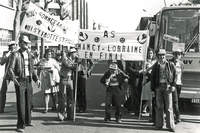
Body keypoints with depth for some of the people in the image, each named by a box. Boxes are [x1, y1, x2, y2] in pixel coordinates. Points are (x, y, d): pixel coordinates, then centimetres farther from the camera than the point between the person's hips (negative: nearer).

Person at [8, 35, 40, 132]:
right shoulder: (15, 55, -8)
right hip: (19, 81, -6)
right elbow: (10, 69, -15)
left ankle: (27, 121, 28)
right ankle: (20, 125, -4)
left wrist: (36, 79, 5)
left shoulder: (29, 55, 11)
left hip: (28, 81, 6)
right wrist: (13, 78, -33)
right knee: (21, 103, -8)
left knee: (28, 102, 12)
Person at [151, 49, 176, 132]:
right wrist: (153, 88, 5)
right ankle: (159, 124, 13)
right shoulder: (155, 66, 10)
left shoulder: (170, 65, 6)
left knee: (169, 106, -2)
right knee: (159, 106, 5)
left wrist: (173, 85, -5)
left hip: (167, 86, -1)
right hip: (158, 87, 2)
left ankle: (170, 125, 4)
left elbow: (175, 75, 5)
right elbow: (152, 77, 12)